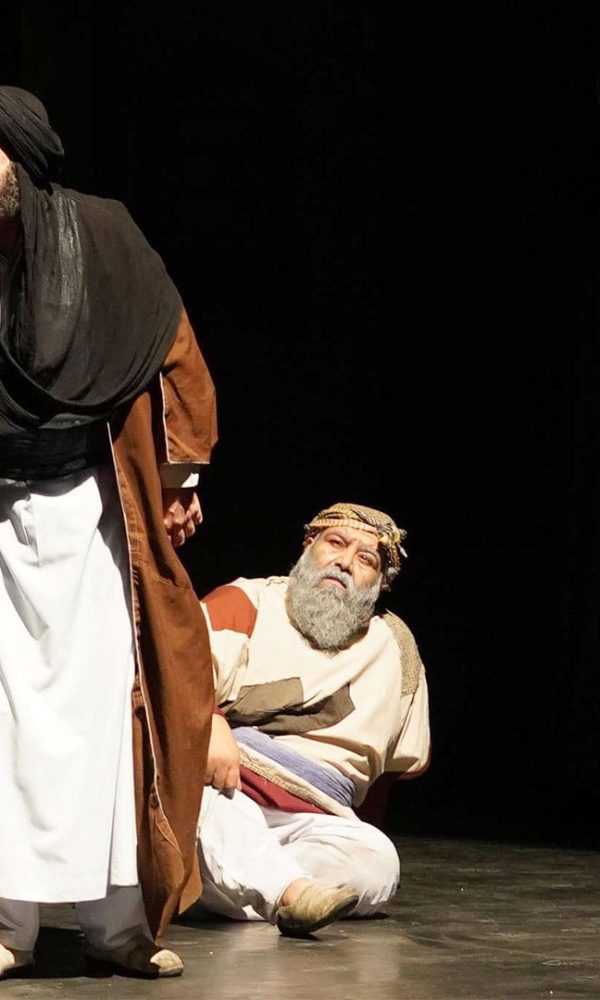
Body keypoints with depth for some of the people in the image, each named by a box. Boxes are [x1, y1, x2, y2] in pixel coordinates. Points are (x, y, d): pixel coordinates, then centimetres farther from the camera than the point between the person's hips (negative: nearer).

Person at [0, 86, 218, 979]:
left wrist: (181, 477, 2)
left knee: (104, 699, 2)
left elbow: (172, 350, 3)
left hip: (83, 509, 0)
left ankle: (119, 916, 6)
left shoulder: (100, 234, -6)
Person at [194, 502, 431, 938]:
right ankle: (285, 889, -55)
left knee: (377, 862, -29)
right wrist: (206, 721, -31)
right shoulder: (246, 603, 7)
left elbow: (406, 763, 28)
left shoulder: (394, 648, 19)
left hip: (307, 824, 3)